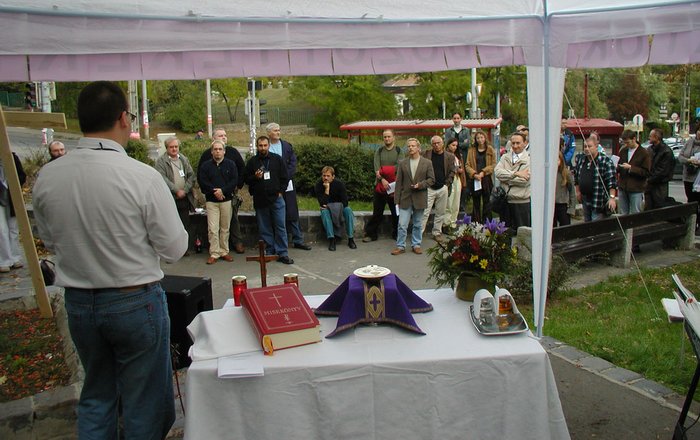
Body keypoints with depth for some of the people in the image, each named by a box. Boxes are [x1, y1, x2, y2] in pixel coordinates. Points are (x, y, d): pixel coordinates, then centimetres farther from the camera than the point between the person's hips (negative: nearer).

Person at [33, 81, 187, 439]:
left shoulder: (46, 177, -6)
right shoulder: (142, 177, -21)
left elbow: (50, 242, 8)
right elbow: (174, 249, -13)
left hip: (77, 303, 5)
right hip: (136, 302, -4)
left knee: (95, 396, 23)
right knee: (143, 401, 14)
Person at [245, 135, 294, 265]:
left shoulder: (277, 159, 6)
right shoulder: (252, 162, 6)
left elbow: (285, 178, 8)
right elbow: (247, 180, 9)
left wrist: (280, 192, -1)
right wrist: (255, 177, -11)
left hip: (276, 198, -1)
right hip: (260, 200, 1)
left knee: (280, 226, -3)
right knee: (264, 228, 6)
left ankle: (282, 253, 2)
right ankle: (269, 252, 16)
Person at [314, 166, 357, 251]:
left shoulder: (339, 184, -15)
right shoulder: (319, 185, -16)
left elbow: (345, 202, -16)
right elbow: (323, 204, -26)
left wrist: (332, 207, -18)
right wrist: (327, 189, -32)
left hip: (339, 207, 1)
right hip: (327, 208, -1)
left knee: (348, 210, -29)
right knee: (324, 212, -34)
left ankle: (351, 239, -26)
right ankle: (331, 240, -38)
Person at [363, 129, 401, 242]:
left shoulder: (398, 151, 4)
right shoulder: (379, 151, 8)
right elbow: (376, 168, -4)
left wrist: (382, 171, -15)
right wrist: (382, 180, -20)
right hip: (380, 185, 1)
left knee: (396, 211, 7)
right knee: (377, 212, 4)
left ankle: (396, 233, 19)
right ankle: (371, 234, 11)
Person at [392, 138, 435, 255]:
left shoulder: (427, 163, 2)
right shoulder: (402, 163, 5)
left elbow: (431, 179, 2)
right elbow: (398, 182, 4)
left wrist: (420, 185, -15)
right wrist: (397, 200, 0)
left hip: (419, 198, 0)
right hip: (405, 198, 0)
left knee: (418, 224, 10)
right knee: (402, 225, -2)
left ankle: (416, 245, 21)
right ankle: (400, 246, 7)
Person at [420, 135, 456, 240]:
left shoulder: (450, 156, 6)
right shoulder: (426, 154, 3)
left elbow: (452, 171, 7)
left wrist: (447, 184, -2)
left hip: (442, 188, 2)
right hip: (429, 188, -2)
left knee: (440, 213, 7)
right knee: (424, 212, -5)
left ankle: (437, 233, 18)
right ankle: (419, 233, 0)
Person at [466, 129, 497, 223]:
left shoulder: (490, 150, 6)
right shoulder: (472, 150, 10)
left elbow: (494, 164, -1)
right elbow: (468, 165, 4)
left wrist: (483, 172, -12)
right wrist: (474, 174, -12)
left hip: (487, 179, -1)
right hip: (474, 180, 1)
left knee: (486, 202, 2)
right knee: (476, 203, 3)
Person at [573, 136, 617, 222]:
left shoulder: (605, 161, -13)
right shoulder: (580, 158, 5)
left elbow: (612, 181, -18)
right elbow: (576, 176, 17)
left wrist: (612, 197, -25)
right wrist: (578, 191, 16)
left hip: (599, 201, -6)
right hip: (585, 198, 6)